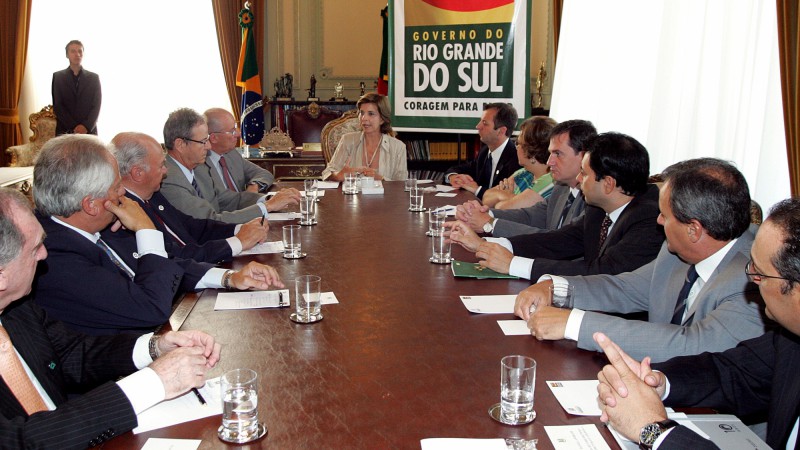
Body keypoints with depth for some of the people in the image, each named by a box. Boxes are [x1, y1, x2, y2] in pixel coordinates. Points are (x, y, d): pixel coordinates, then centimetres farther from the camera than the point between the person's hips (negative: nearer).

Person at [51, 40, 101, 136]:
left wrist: (86, 126, -11)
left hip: (89, 131, 0)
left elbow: (97, 106, 5)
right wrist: (74, 127, -9)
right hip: (64, 131, 0)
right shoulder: (58, 76, 10)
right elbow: (57, 106, 3)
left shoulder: (94, 78, 12)